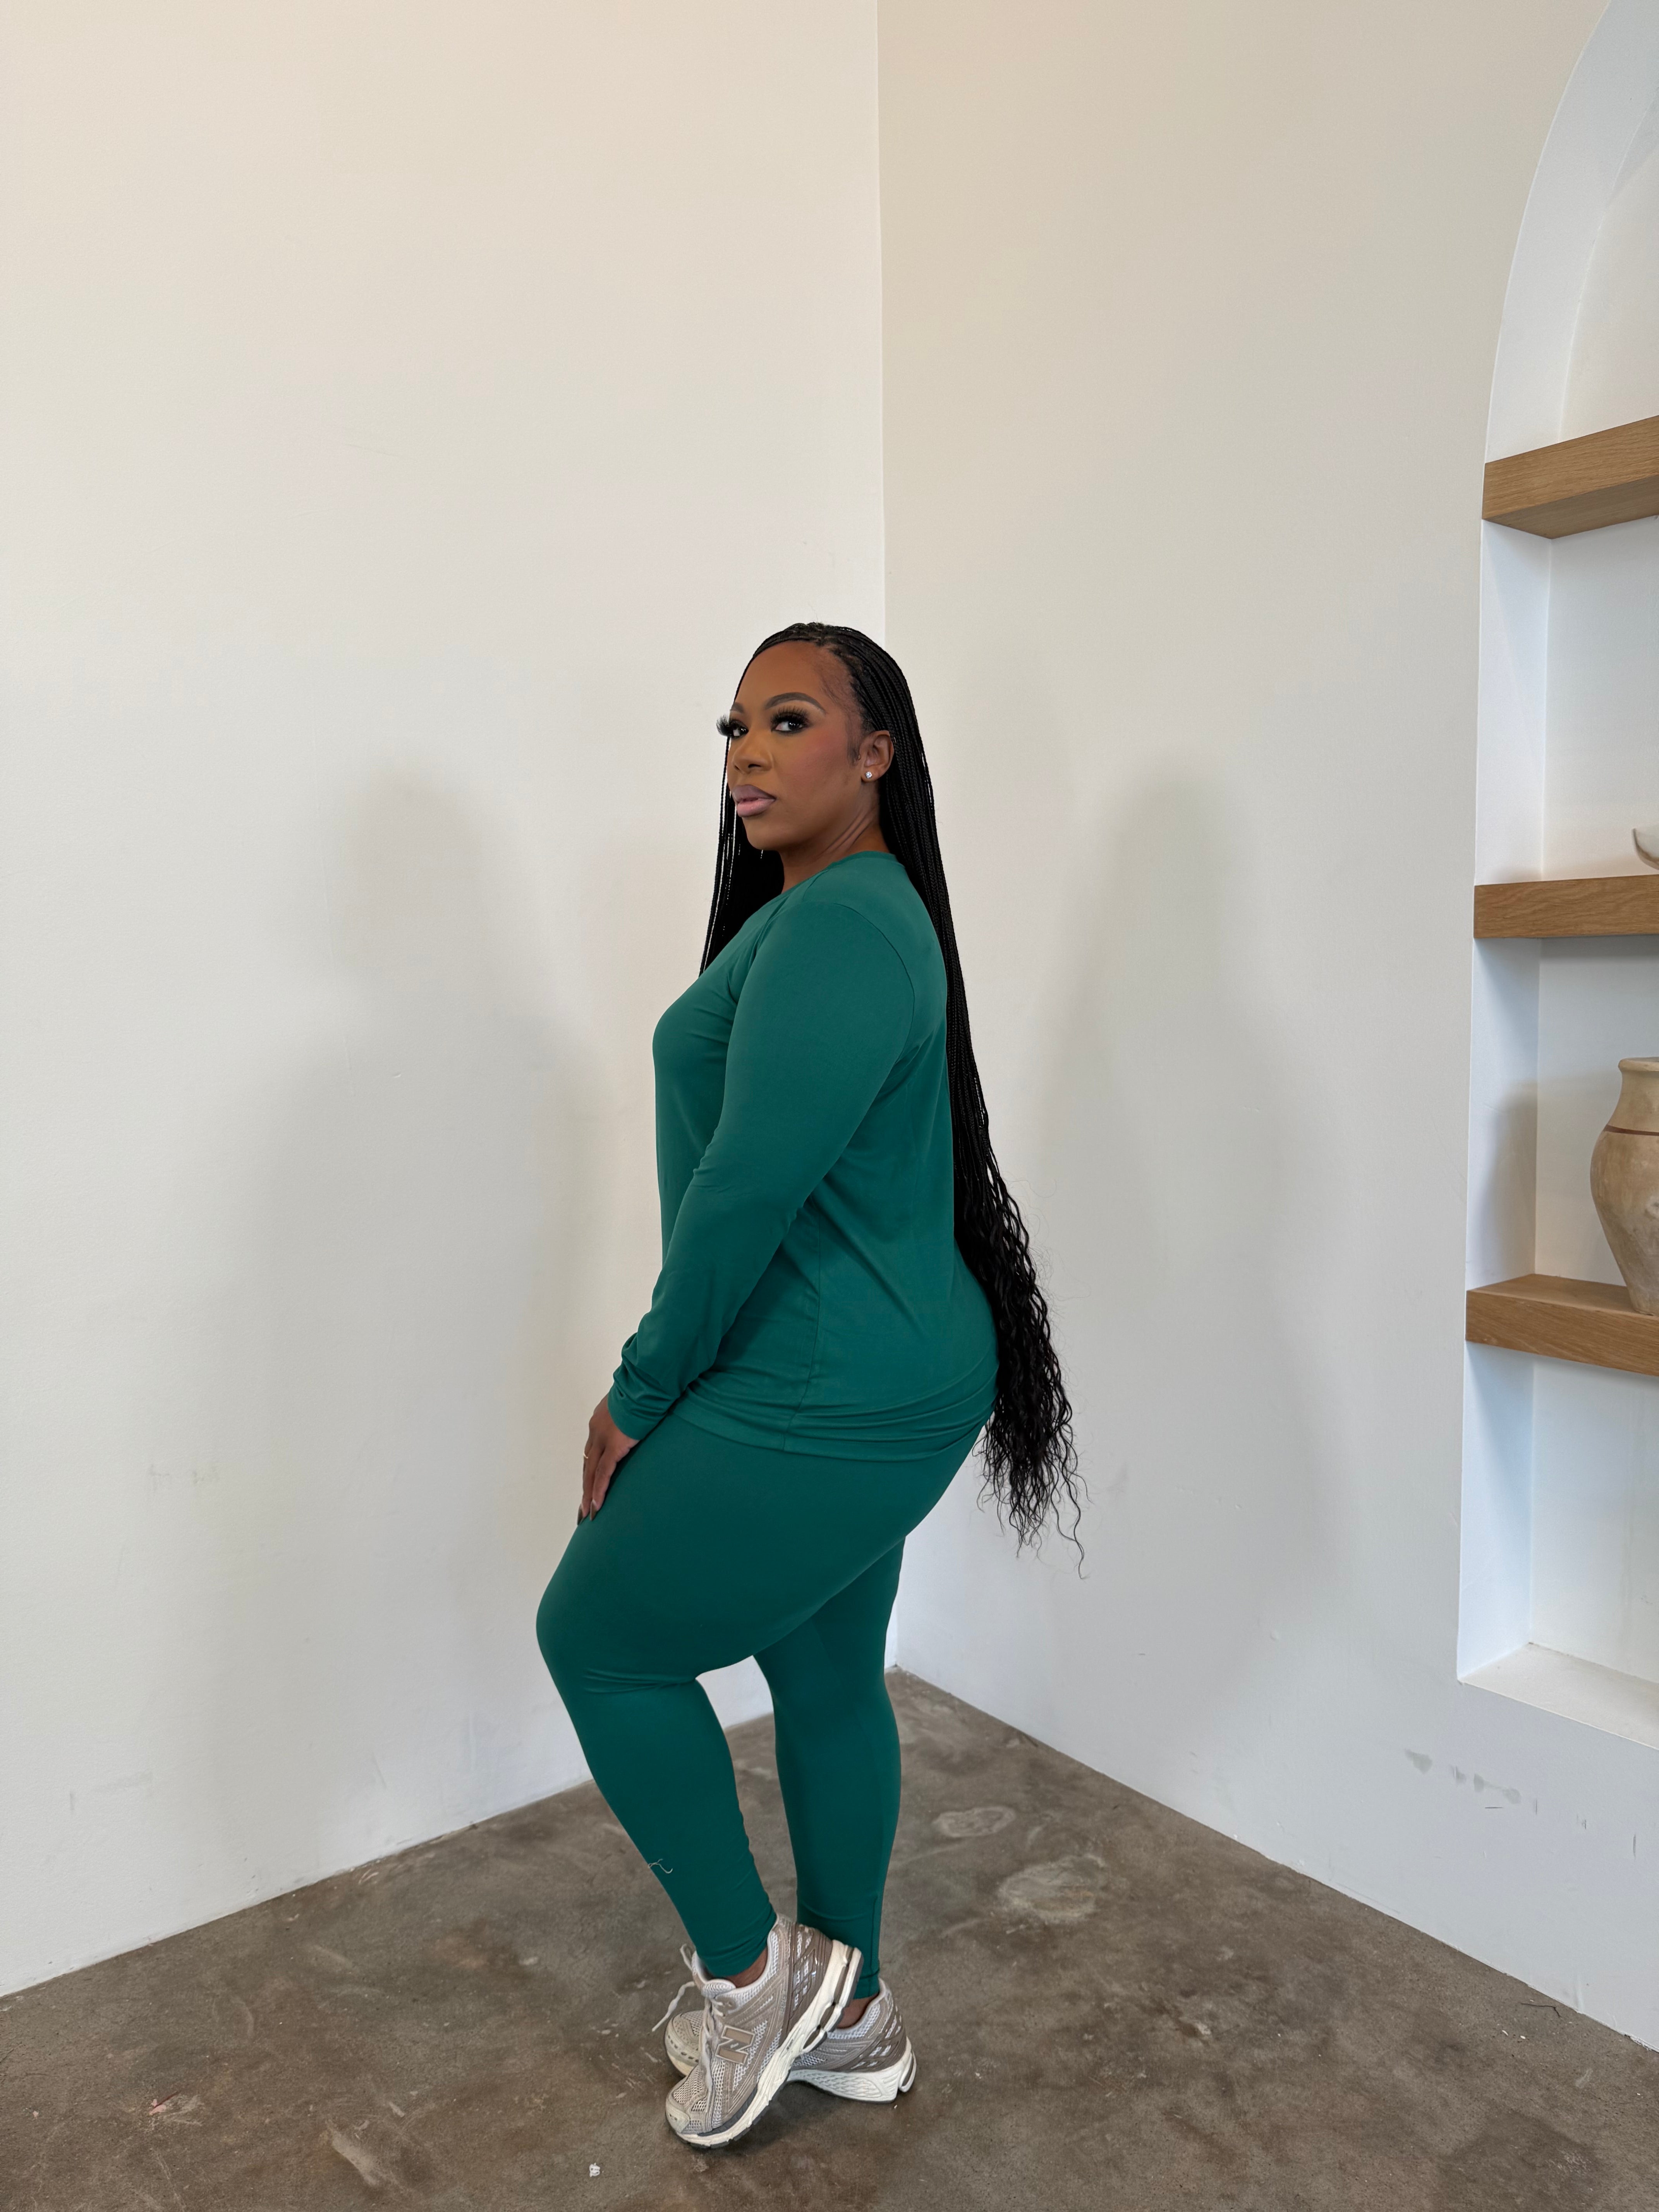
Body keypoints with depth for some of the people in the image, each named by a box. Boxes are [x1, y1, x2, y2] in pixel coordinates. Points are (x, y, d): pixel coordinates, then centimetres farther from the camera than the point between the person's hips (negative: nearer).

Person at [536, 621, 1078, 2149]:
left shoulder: (836, 928, -20)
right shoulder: (836, 912, 14)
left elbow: (748, 1188, -24)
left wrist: (640, 1397, -12)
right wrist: (674, 1388, 16)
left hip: (829, 1404, -10)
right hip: (865, 1386, 10)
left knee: (596, 1635, 6)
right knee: (827, 1677, 21)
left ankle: (752, 1973, 22)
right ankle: (849, 2016, 40)